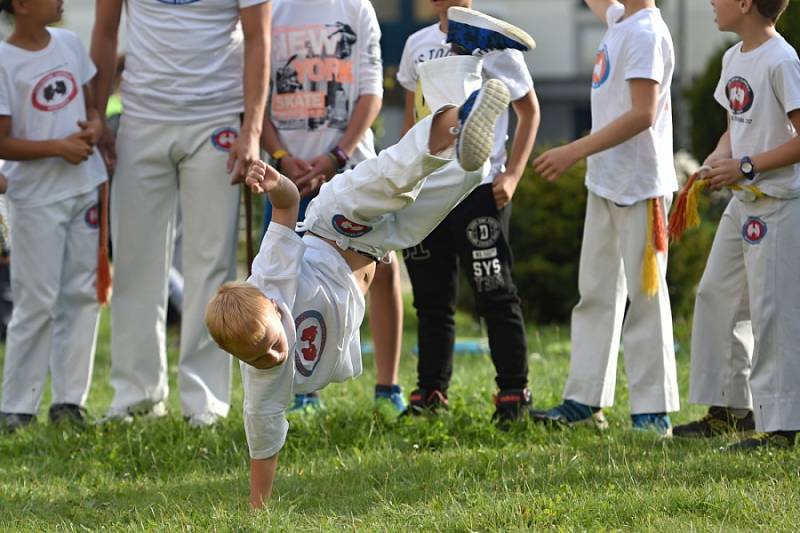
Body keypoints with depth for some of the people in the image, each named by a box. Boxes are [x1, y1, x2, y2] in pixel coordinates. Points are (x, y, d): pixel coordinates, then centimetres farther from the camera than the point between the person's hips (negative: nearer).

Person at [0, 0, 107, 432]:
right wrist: (58, 147, -21)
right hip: (36, 197, -6)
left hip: (85, 187, 6)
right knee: (36, 302, -5)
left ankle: (69, 400, 14)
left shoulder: (69, 44, 6)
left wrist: (94, 126, -4)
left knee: (82, 293, 7)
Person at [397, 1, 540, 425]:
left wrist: (512, 175, -7)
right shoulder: (418, 45, 11)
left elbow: (529, 111, 1)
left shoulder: (494, 44, -5)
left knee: (494, 291, -4)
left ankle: (514, 394, 1)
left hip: (479, 184, -5)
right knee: (431, 294, 9)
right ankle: (431, 392, 17)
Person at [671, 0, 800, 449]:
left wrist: (746, 166, -20)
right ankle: (730, 408, 25)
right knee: (717, 295, 14)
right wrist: (717, 163, 2)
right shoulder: (734, 59, 11)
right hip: (743, 201, 10)